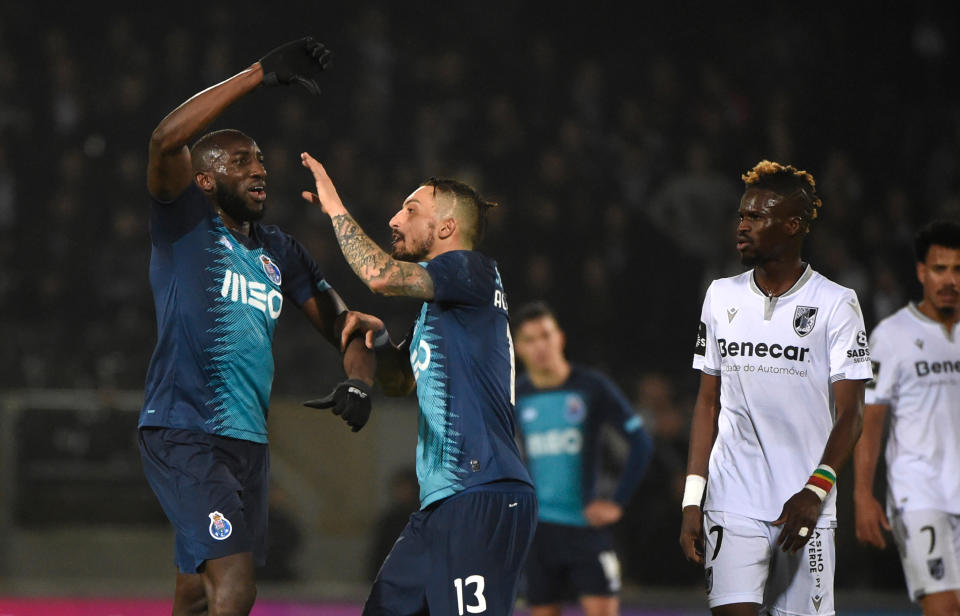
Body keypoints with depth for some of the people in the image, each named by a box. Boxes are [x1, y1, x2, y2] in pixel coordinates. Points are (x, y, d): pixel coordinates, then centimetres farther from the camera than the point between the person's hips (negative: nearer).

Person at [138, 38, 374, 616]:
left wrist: (360, 380, -4)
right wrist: (260, 74, -23)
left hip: (248, 442, 8)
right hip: (183, 435, -7)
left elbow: (338, 319, 19)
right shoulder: (186, 225, -3)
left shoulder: (280, 251, 17)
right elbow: (166, 140, -20)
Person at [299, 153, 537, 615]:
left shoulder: (473, 271, -5)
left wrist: (334, 208, -7)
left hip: (484, 496, -10)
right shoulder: (434, 303, 24)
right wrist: (379, 336, 13)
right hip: (442, 503, 10)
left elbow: (381, 275, -20)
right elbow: (399, 382, 34)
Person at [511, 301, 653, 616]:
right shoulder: (516, 397, 3)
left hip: (587, 523, -3)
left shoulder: (592, 387, -5)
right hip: (539, 528, 3)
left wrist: (617, 502, -8)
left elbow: (641, 442, -4)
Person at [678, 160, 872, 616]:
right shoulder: (722, 297, 10)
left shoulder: (836, 305, -1)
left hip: (806, 510, -2)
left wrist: (816, 490, -18)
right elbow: (708, 403, 13)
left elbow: (850, 413, -4)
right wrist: (691, 501, 6)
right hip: (732, 505, 2)